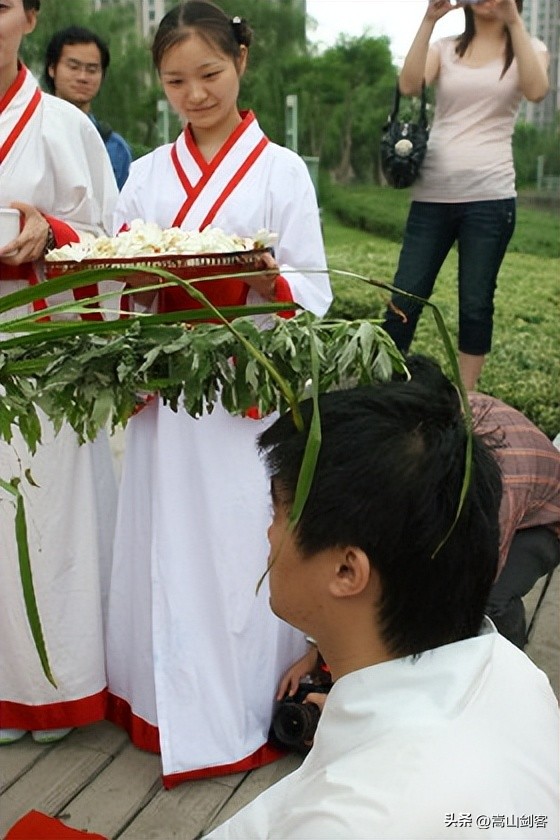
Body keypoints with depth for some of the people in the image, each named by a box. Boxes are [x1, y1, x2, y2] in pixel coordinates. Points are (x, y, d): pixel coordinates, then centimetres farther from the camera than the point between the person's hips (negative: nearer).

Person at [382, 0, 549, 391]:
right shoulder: (444, 49, 13)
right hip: (432, 194, 2)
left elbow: (536, 91, -14)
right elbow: (409, 86, -8)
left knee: (475, 304, 2)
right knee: (404, 300, 0)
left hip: (489, 197, -1)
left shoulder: (528, 48, 10)